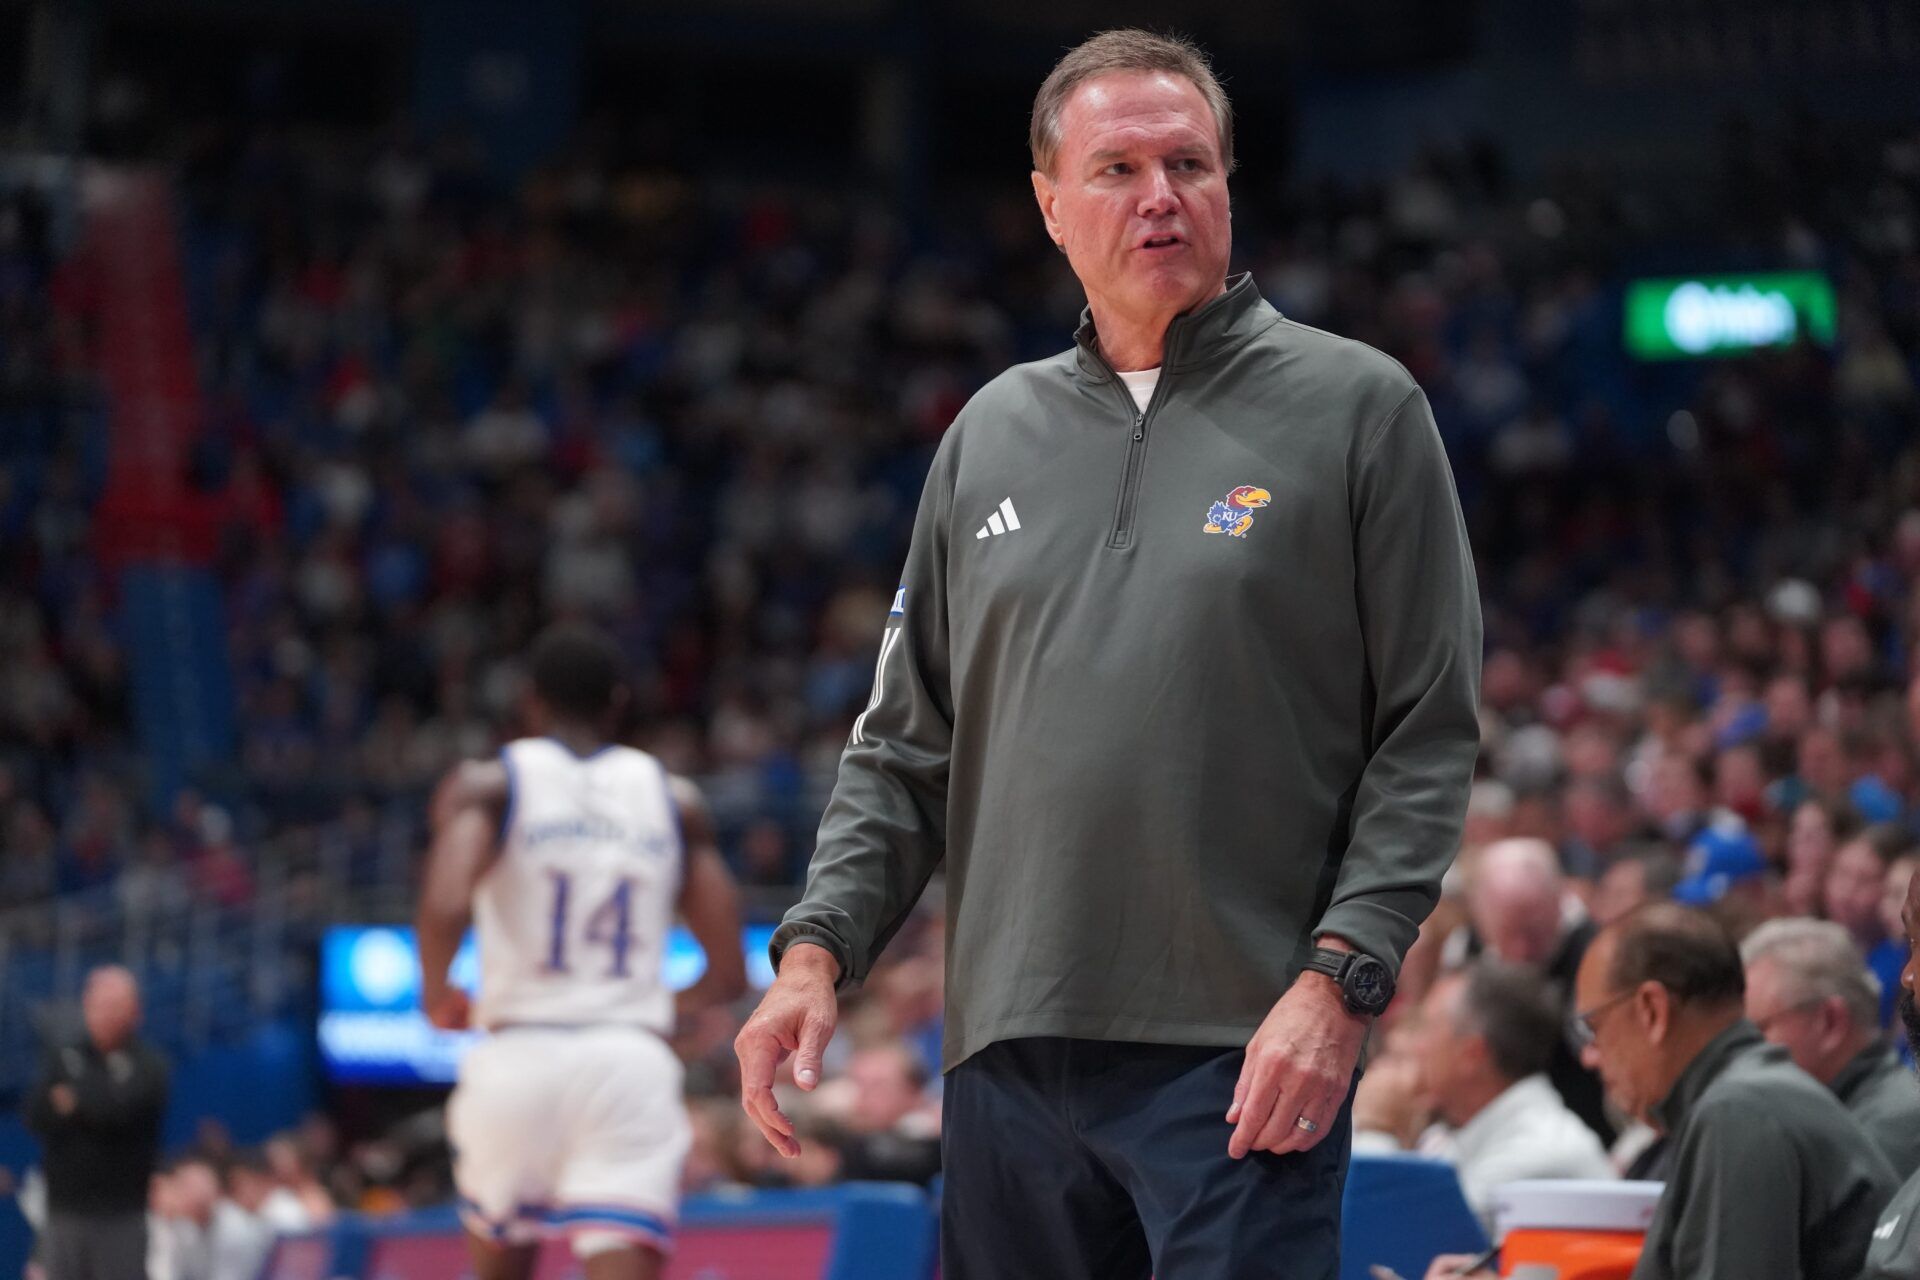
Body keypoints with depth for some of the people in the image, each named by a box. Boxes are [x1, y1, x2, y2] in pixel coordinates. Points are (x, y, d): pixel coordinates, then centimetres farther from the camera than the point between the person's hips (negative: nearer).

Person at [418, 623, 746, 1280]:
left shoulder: (485, 785, 5)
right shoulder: (675, 800, 13)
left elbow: (445, 907, -15)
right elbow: (728, 974, 12)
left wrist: (436, 994, 5)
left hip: (518, 1054, 0)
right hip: (634, 1059, 0)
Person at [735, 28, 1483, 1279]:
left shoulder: (1356, 409, 2)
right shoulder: (992, 435, 16)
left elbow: (1430, 735, -2)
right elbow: (907, 743, 19)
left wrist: (1339, 978, -12)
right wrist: (819, 946, 4)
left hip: (1244, 1057, -5)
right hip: (1010, 1043, 5)